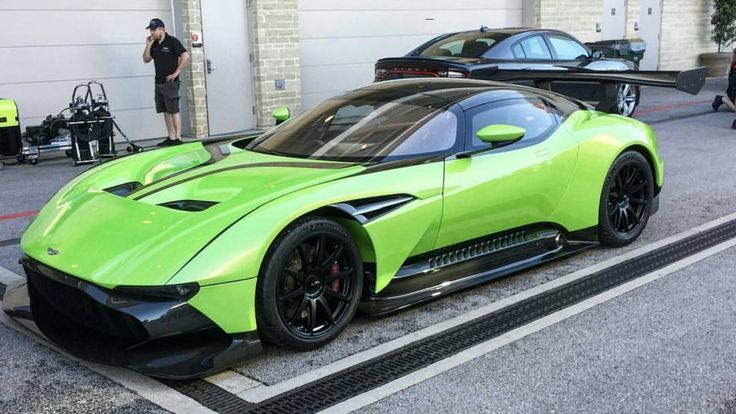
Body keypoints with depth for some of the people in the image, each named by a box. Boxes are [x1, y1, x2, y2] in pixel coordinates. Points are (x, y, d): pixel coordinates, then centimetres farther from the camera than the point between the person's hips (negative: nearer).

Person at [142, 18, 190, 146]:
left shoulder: (172, 41, -7)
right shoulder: (154, 44, 14)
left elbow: (185, 56, -14)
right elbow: (146, 60, 16)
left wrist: (176, 72, -14)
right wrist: (148, 46, 2)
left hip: (170, 82, -8)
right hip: (159, 82, 8)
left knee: (173, 110, -7)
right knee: (166, 111, 8)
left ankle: (178, 138, -6)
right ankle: (171, 138, 13)